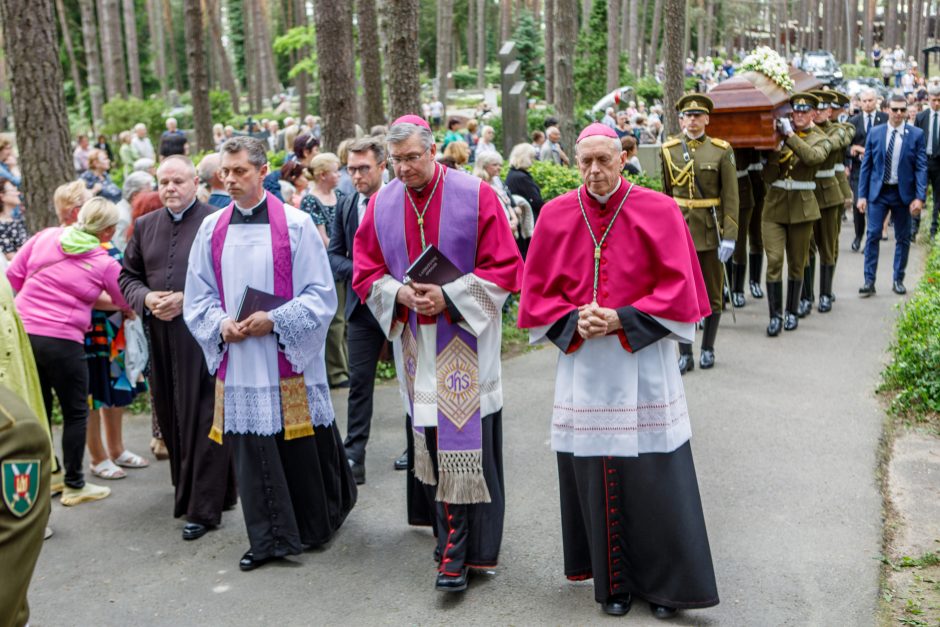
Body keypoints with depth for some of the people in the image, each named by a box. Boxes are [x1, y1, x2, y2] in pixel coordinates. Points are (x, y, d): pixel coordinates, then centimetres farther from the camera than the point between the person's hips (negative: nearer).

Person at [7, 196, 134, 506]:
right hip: (62, 341, -5)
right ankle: (74, 486, 19)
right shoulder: (105, 264, -5)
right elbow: (127, 305, 7)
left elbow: (12, 275, 10)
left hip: (22, 332, 5)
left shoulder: (45, 236, 4)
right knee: (75, 413, 11)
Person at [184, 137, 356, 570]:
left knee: (302, 449, 8)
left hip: (290, 359, -3)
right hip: (238, 362, 3)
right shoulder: (212, 228, 7)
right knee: (252, 451, 4)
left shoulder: (296, 225, -4)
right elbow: (198, 295, 11)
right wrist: (221, 324, -8)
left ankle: (317, 526, 31)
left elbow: (321, 293, -6)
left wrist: (275, 320, -17)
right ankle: (269, 539, 15)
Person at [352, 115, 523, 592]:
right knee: (427, 440, 8)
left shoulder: (476, 196, -6)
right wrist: (400, 293, -11)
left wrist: (449, 297, -16)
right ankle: (450, 531, 25)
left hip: (465, 341, -4)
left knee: (464, 441, -5)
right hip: (414, 344, 4)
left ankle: (458, 550, 2)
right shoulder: (382, 204, 5)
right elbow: (366, 272, 9)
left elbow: (504, 267, -6)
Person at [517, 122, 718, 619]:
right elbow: (537, 294, 6)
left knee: (653, 477, 1)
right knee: (594, 477, 6)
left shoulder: (658, 212, -3)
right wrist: (574, 321, -12)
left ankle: (665, 582, 18)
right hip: (582, 366, 2)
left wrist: (622, 320, -15)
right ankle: (612, 580, 22)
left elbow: (679, 291, -5)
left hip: (643, 362, -2)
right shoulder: (555, 216, 3)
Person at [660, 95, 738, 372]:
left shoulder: (722, 150, -3)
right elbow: (664, 193, 10)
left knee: (712, 293, 9)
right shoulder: (668, 150, 4)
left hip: (711, 229, -1)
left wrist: (729, 236, -11)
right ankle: (685, 354, 9)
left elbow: (730, 196, -5)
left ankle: (708, 349, 24)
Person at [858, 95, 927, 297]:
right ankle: (869, 281, 1)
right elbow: (866, 165, 4)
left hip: (903, 193, 0)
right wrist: (862, 195, -1)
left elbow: (921, 167, -3)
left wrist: (920, 197, -12)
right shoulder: (875, 133, 2)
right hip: (878, 191, 0)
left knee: (903, 238, 7)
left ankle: (898, 280, 19)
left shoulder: (916, 135, -1)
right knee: (873, 235, -4)